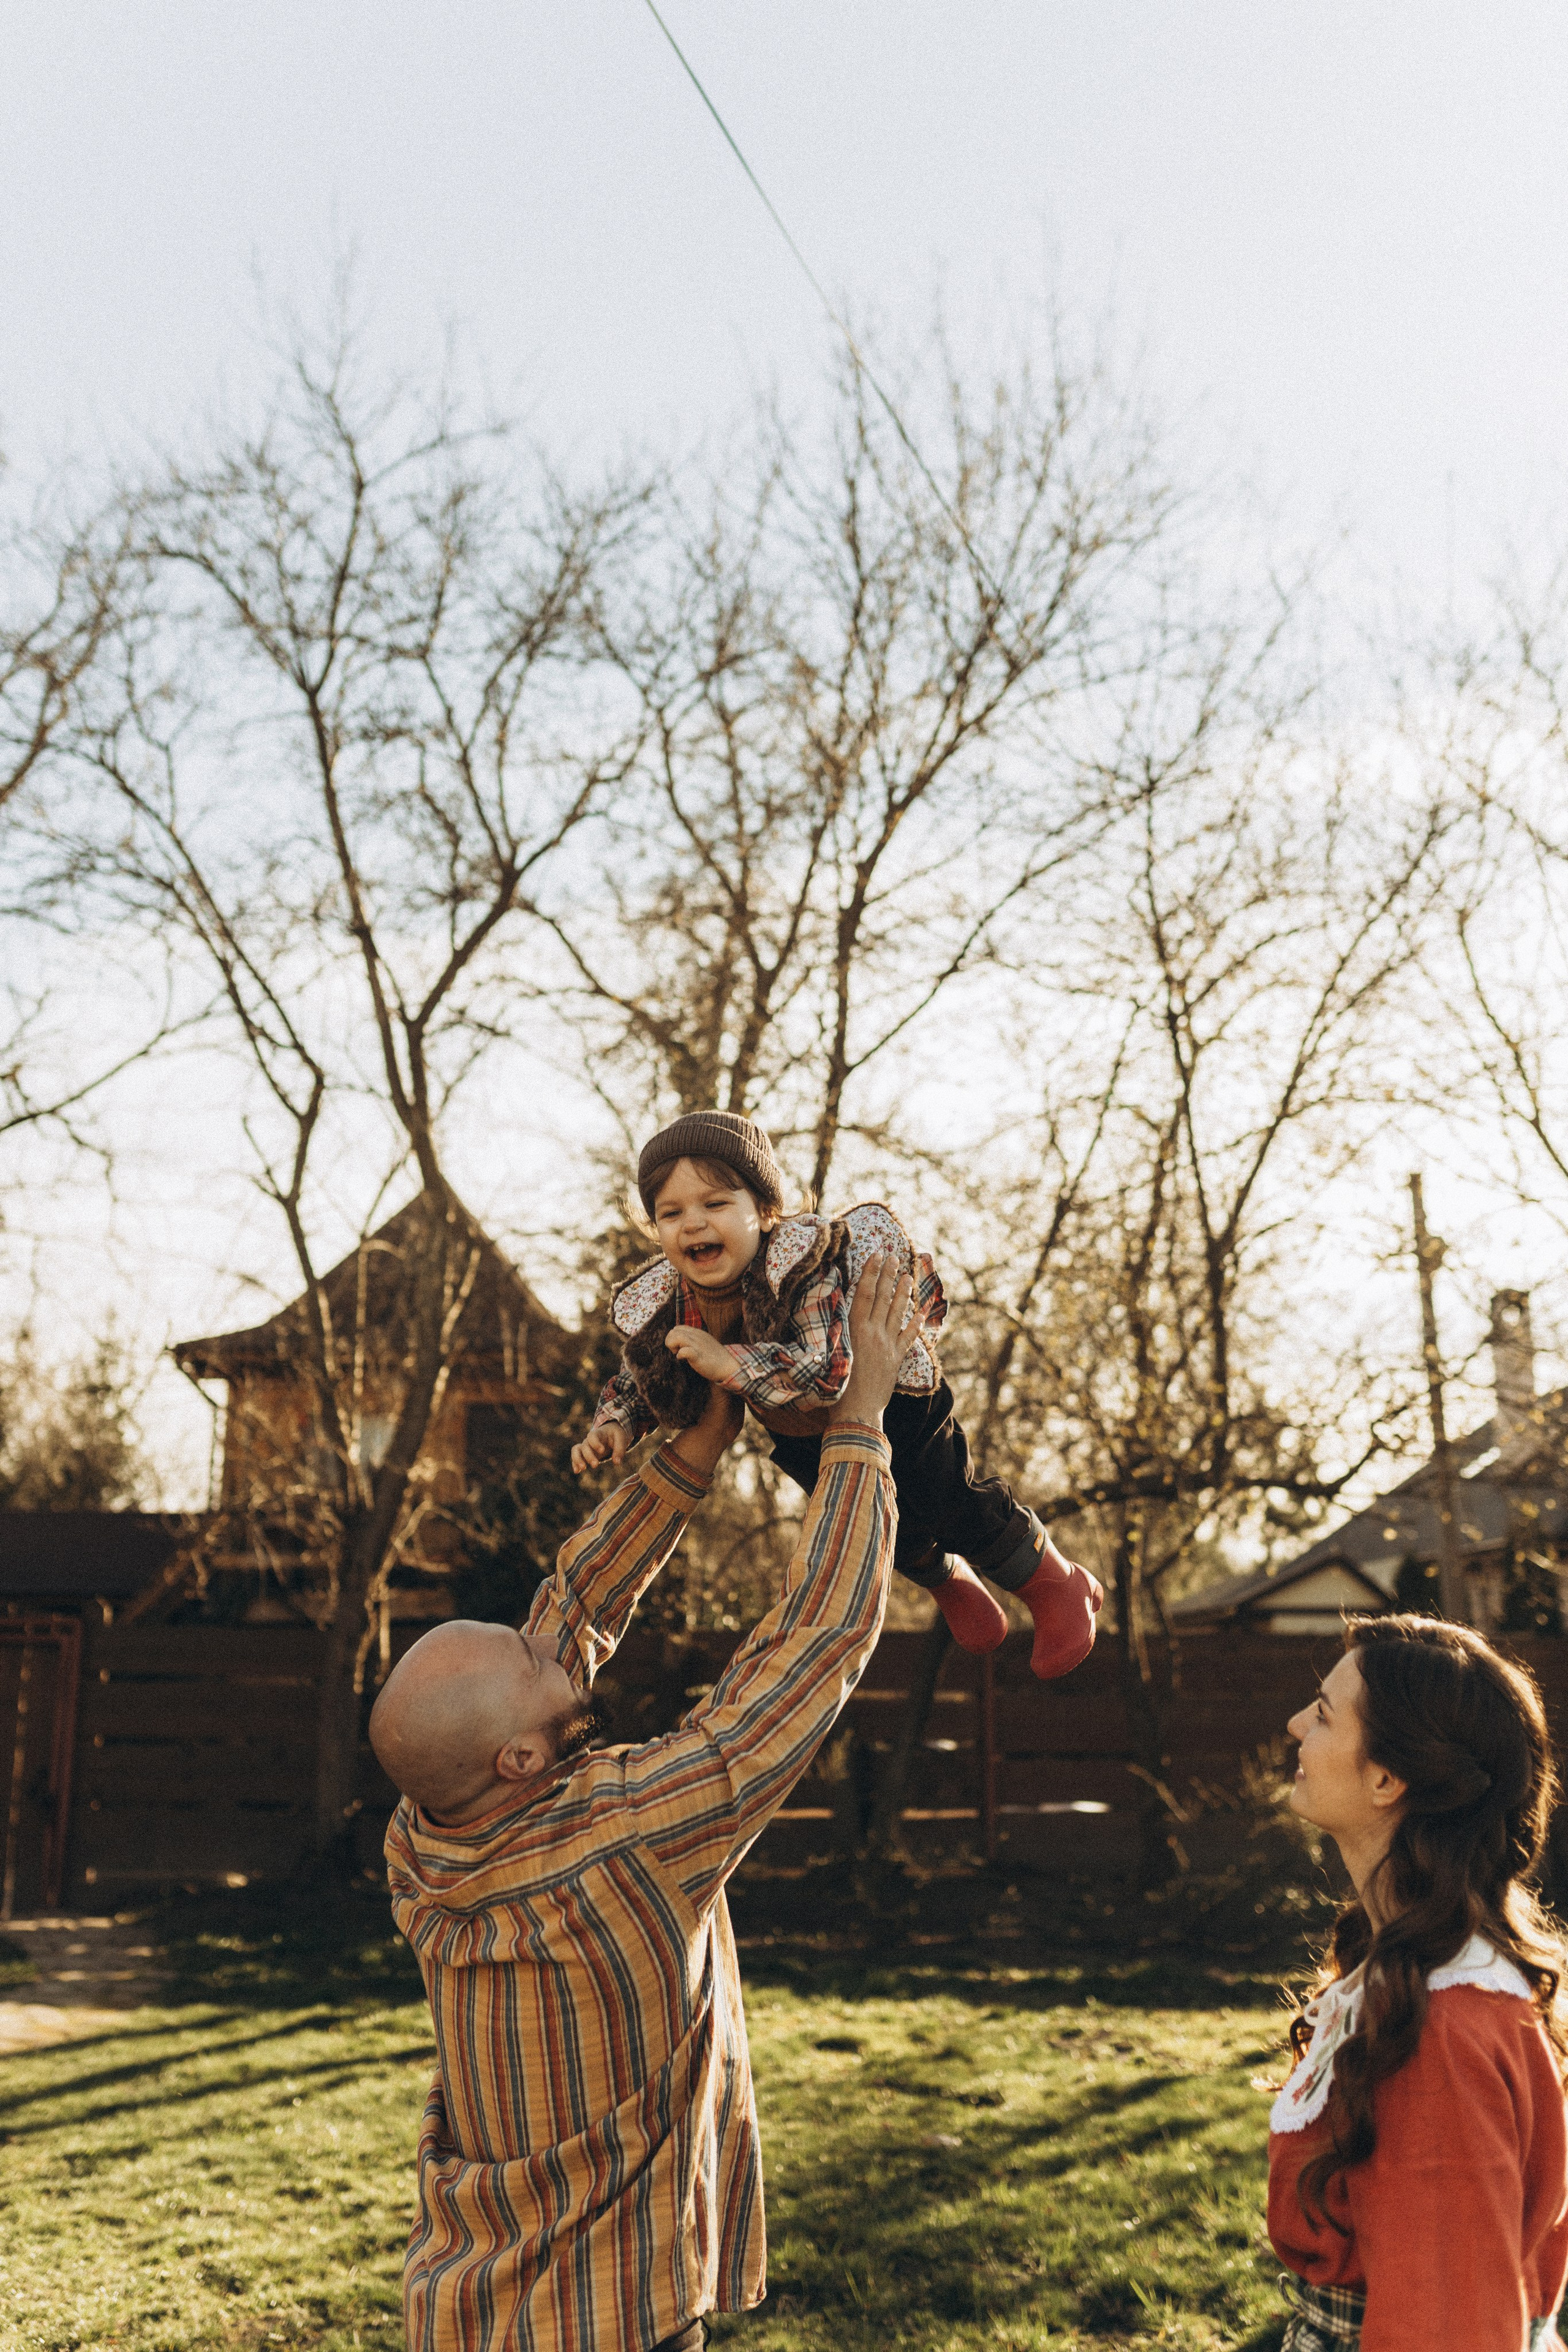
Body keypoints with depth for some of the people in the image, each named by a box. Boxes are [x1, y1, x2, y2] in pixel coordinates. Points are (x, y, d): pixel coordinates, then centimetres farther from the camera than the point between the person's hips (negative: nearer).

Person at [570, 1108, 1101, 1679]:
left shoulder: (806, 1262, -44)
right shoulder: (651, 1311, -26)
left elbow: (830, 1369, -53)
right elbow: (637, 1382, -4)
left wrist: (727, 1362, -53)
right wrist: (612, 1427, -24)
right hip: (796, 1432, 5)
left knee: (943, 1498, 2)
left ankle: (1054, 1585, 30)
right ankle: (949, 1582, 51)